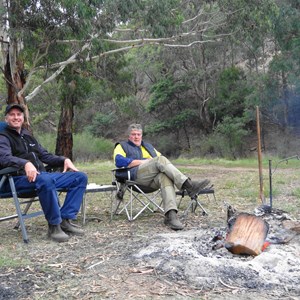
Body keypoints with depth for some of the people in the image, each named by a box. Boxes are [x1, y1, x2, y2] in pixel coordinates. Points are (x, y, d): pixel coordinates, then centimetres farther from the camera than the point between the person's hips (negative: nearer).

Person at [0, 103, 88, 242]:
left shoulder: (28, 136, 25)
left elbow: (45, 156, 26)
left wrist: (64, 160, 8)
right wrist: (26, 163, -37)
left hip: (42, 175, 8)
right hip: (18, 179, -7)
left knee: (80, 177, -5)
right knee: (45, 180, -41)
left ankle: (65, 220, -15)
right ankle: (54, 225, -26)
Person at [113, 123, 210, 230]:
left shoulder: (148, 146, 37)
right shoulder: (122, 146, 21)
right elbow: (119, 161, 1)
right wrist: (142, 162, -4)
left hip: (155, 179, 4)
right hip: (137, 175, -4)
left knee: (166, 177, -34)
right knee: (161, 160, -29)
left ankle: (170, 215, -51)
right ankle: (188, 185, -39)